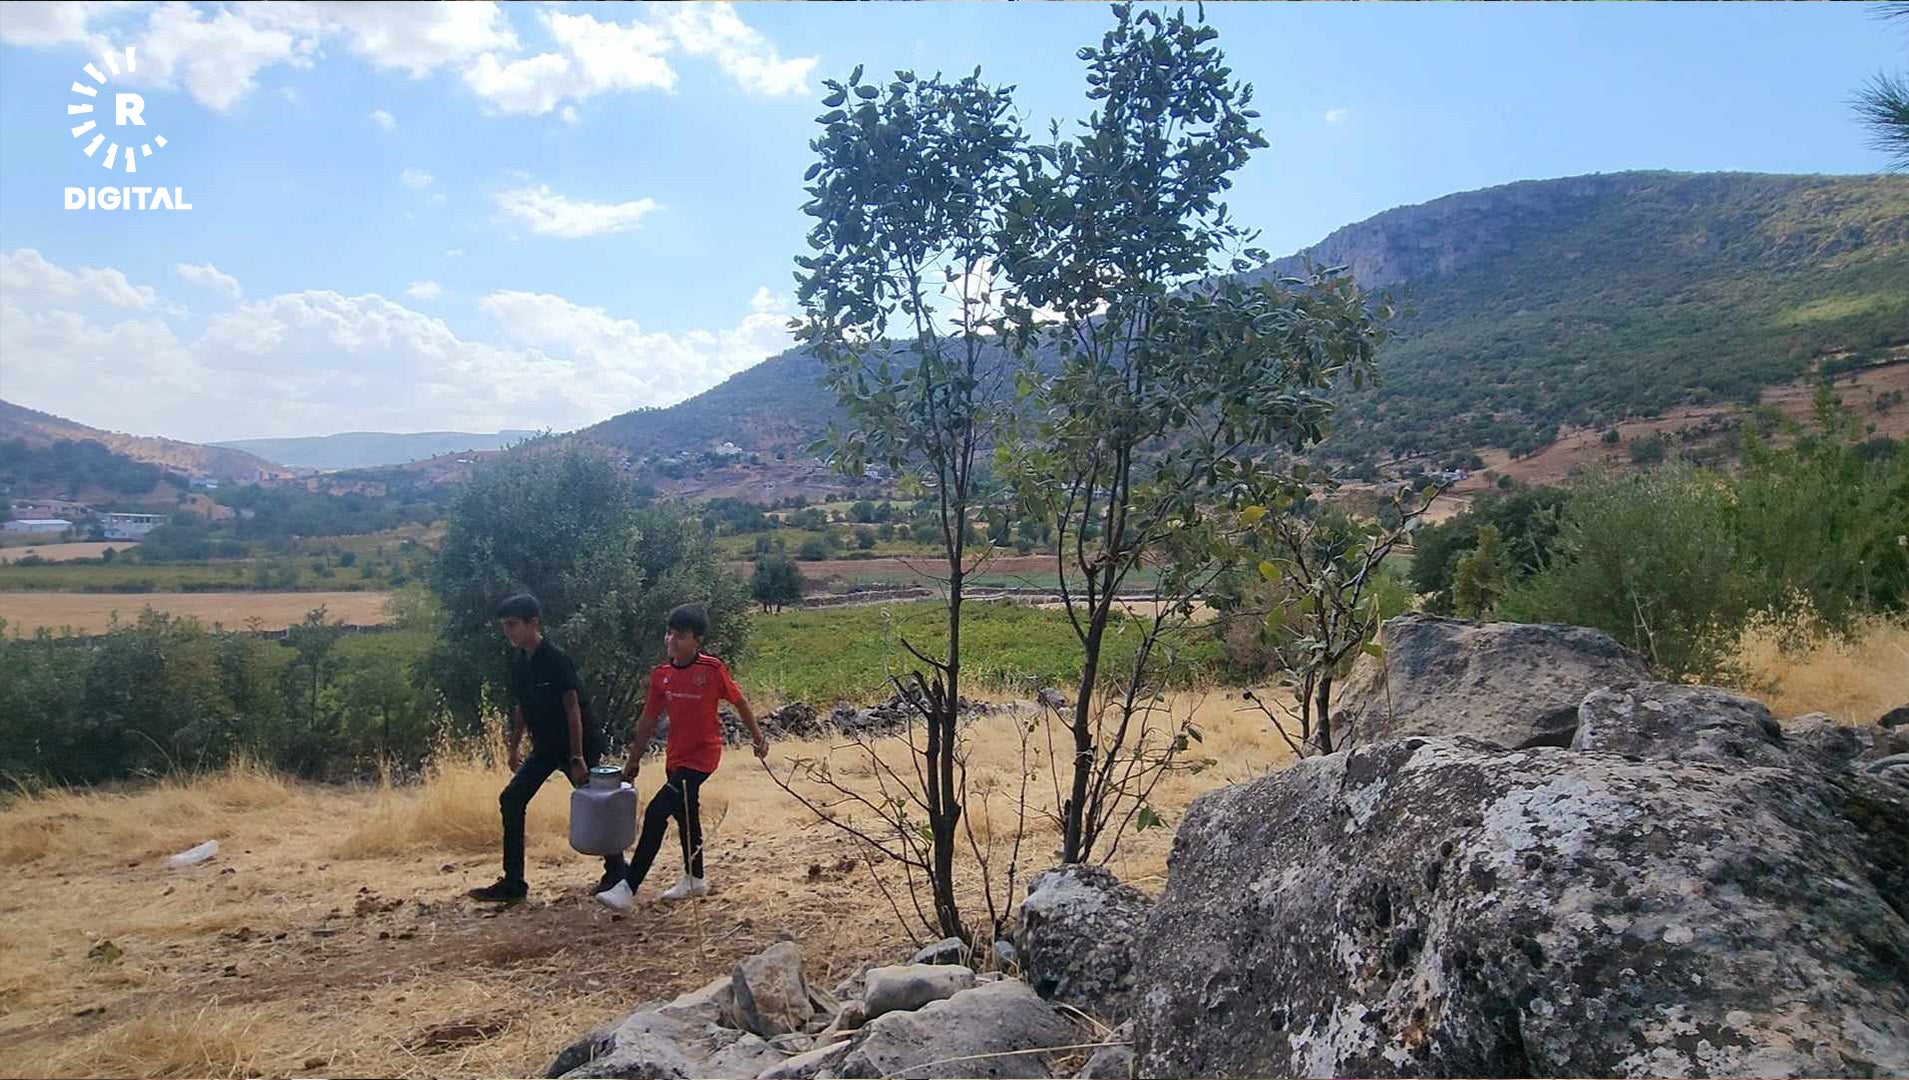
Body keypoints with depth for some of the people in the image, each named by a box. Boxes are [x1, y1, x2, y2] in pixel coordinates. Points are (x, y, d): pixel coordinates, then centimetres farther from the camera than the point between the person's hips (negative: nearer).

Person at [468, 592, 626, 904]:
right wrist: (514, 747, 17)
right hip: (545, 747, 7)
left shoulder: (557, 659, -20)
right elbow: (521, 708, 15)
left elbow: (573, 709, -21)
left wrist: (578, 758, -23)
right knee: (511, 800, -1)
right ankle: (513, 883, 5)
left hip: (579, 744, -7)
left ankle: (616, 870, 23)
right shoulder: (519, 661, 3)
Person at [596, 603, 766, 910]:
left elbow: (739, 702, -3)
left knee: (656, 813, -15)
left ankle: (628, 888, -9)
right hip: (675, 757, 6)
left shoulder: (712, 669, -16)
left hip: (701, 756, -6)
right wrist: (633, 760, 10)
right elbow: (649, 720, 7)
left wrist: (757, 736, 6)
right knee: (685, 815, 20)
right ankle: (695, 879, 40)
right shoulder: (661, 675, -1)